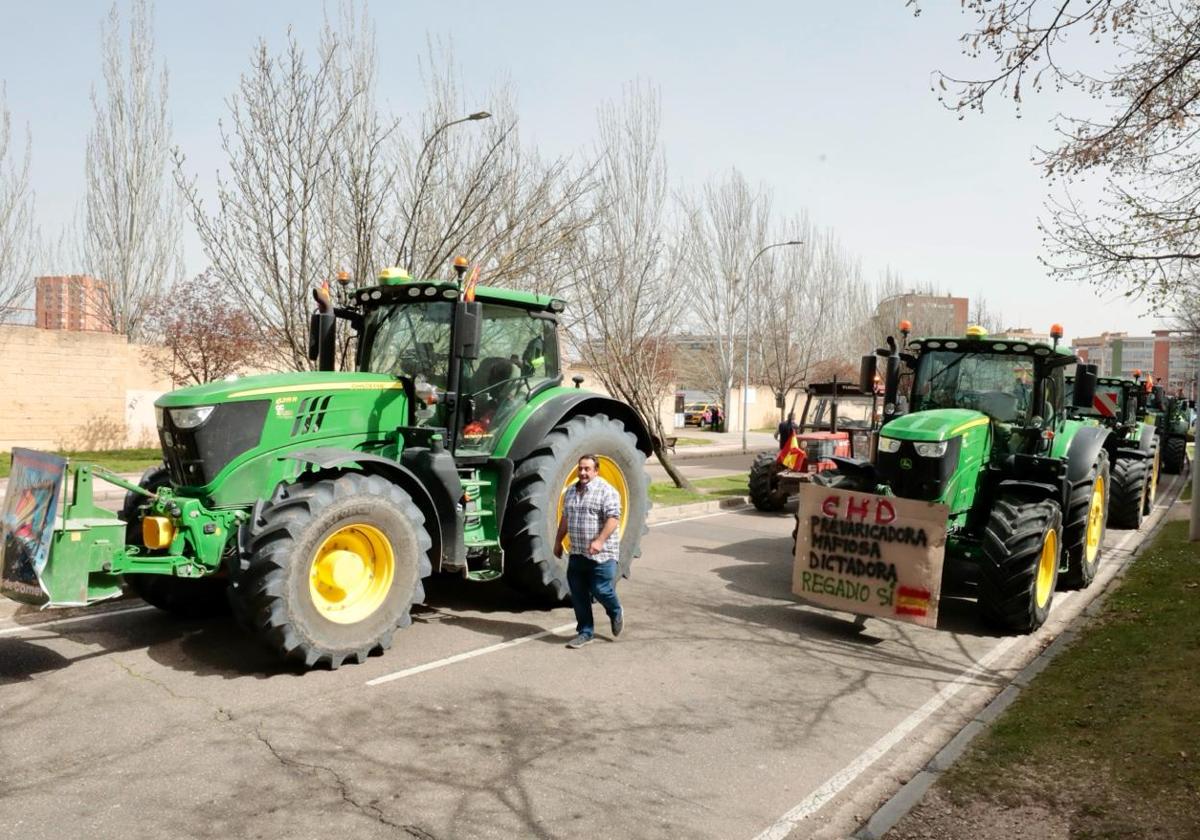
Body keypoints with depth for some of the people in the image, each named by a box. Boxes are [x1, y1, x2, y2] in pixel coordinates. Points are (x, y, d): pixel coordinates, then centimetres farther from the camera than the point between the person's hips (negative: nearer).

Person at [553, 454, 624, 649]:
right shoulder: (571, 492, 13)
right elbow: (565, 518, 23)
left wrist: (600, 541, -29)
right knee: (578, 594, 7)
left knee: (601, 590, -4)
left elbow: (613, 518, -19)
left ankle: (616, 613, 28)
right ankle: (585, 632, 19)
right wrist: (558, 541, 22)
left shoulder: (606, 491, -11)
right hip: (576, 554, 7)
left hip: (601, 554, -6)